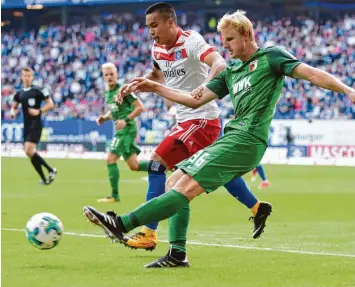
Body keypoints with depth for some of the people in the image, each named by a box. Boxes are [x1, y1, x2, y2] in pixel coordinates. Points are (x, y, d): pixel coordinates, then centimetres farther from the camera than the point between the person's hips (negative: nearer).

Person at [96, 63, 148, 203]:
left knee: (111, 159, -11)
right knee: (134, 166, 9)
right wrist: (104, 118, 7)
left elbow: (140, 107, -14)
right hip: (121, 131, 9)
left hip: (127, 129, -9)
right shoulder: (108, 93, 13)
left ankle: (114, 195, -7)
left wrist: (126, 120, -20)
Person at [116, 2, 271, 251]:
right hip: (185, 119, 9)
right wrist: (132, 86, 8)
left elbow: (220, 64, -34)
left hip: (201, 118, -9)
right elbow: (156, 75, 27)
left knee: (157, 163, -14)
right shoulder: (158, 49, 6)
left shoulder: (190, 41, -19)